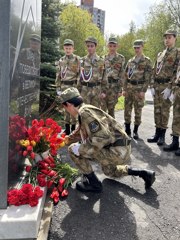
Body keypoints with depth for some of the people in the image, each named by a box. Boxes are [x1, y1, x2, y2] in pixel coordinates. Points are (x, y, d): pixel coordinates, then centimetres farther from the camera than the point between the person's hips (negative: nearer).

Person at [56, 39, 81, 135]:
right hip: (64, 86, 4)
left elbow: (80, 74, -4)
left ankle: (73, 127, 11)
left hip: (74, 86, -4)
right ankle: (67, 128, 18)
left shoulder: (77, 59, -2)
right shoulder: (61, 60, 11)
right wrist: (58, 88, 8)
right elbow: (58, 75, 13)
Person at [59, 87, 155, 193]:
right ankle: (144, 173, 27)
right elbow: (79, 133, 33)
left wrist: (81, 148, -17)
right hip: (122, 150, 10)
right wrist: (67, 140, 42)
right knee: (109, 171, 38)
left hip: (117, 152, -10)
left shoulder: (84, 111, -17)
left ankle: (94, 183, 6)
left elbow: (102, 137, -26)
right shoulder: (85, 110, 14)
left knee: (73, 149, -6)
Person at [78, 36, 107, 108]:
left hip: (97, 89, 0)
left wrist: (103, 91, -2)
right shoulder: (82, 60, 6)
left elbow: (104, 77, 4)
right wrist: (78, 90, 3)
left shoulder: (100, 61, 4)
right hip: (85, 90, 0)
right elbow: (79, 76, 7)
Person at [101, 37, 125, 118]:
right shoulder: (104, 57, 11)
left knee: (111, 109, 2)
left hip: (114, 86, -2)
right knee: (102, 108, -2)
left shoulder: (121, 58, 1)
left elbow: (121, 75, -2)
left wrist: (120, 89, -7)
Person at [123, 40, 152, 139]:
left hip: (139, 88, -4)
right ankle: (127, 130, 15)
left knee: (138, 110, 2)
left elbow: (148, 77, -7)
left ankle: (135, 131, 12)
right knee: (127, 109, 5)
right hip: (129, 88, 5)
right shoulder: (130, 61, 13)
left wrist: (143, 91, -15)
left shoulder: (147, 61, -1)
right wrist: (124, 89, 5)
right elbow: (126, 76, 13)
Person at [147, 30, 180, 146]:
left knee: (165, 111, -2)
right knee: (157, 110, 8)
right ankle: (157, 134, 17)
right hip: (157, 85, 6)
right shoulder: (160, 54, 17)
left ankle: (162, 136, 7)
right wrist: (152, 86, 8)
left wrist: (169, 88, -18)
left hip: (167, 86, -6)